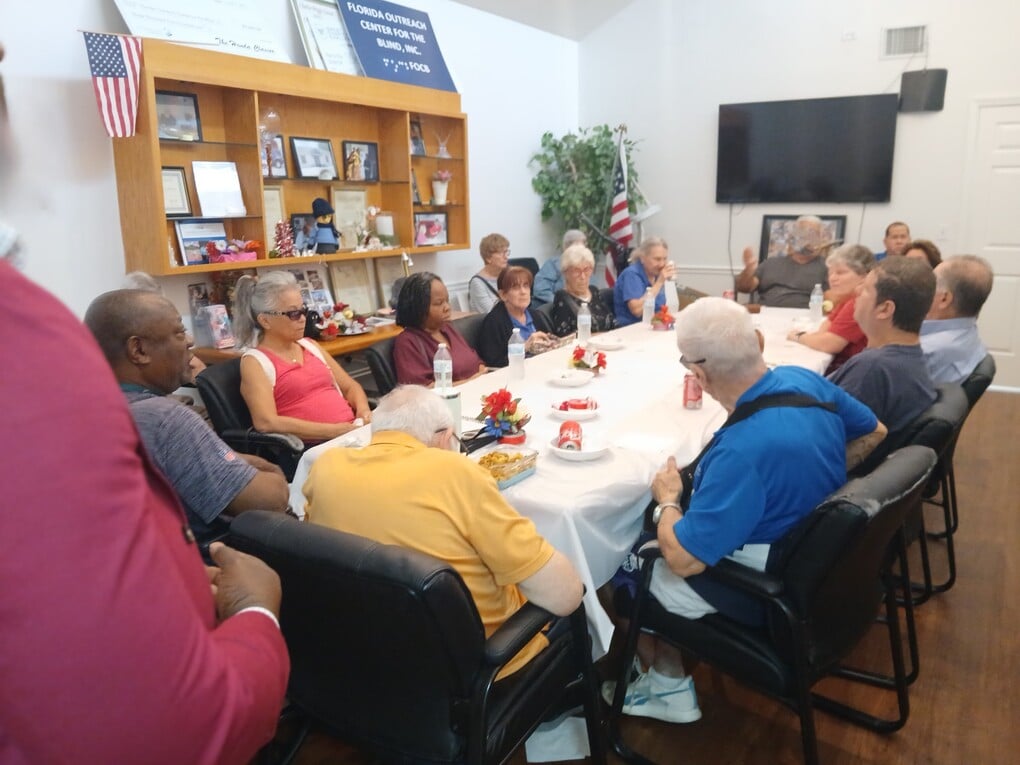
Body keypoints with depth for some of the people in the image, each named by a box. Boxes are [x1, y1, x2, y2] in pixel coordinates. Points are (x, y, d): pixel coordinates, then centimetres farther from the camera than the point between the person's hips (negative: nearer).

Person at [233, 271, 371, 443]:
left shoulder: (310, 345, 18)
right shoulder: (255, 361, -1)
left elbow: (350, 386, 22)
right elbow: (266, 422, -14)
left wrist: (363, 410, -2)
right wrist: (333, 431, -18)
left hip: (352, 432, 7)